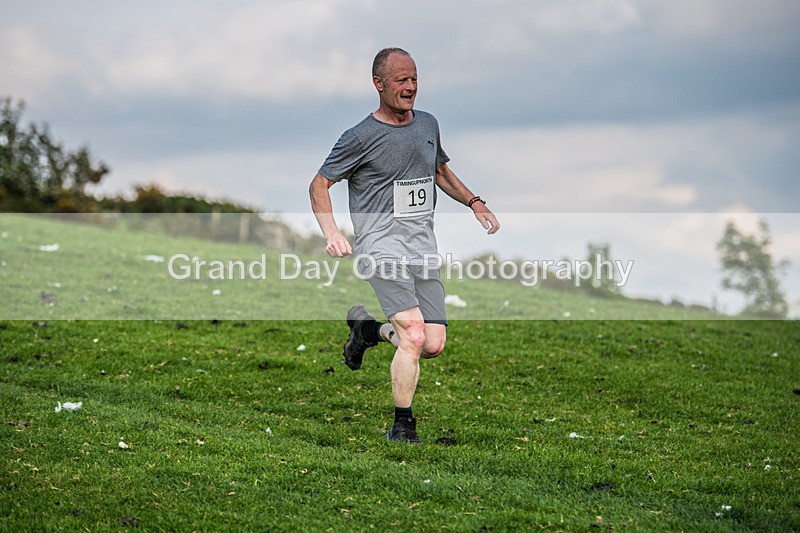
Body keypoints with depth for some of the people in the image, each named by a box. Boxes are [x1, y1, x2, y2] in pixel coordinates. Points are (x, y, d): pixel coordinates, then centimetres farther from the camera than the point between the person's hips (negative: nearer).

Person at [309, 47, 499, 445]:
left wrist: (474, 202, 17)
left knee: (433, 346, -1)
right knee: (414, 337, -20)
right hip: (382, 244, -6)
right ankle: (402, 427, -5)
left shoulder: (428, 124, 14)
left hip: (423, 248, 6)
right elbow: (319, 185, 0)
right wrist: (331, 233, -15)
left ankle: (368, 328, 26)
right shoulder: (361, 137, -4)